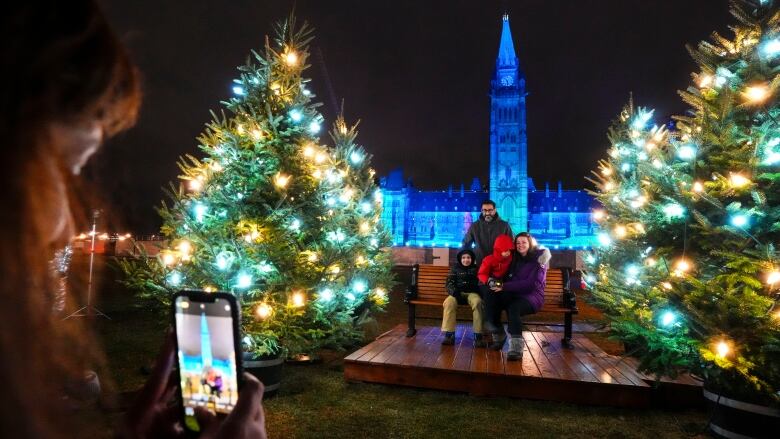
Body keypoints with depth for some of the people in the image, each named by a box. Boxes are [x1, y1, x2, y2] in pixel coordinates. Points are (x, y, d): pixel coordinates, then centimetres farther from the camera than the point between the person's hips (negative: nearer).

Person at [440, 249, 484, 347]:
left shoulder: (476, 268, 16)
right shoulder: (455, 268, 16)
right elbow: (450, 282, 7)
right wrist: (454, 291, -16)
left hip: (472, 293, -1)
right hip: (458, 293, 1)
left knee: (477, 302, -36)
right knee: (449, 302, -33)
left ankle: (478, 336, -35)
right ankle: (449, 334, -32)